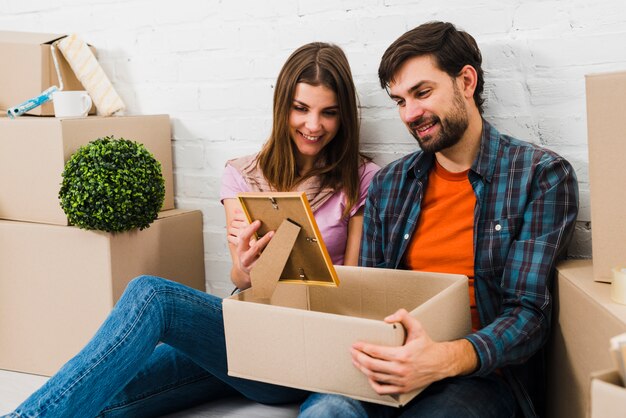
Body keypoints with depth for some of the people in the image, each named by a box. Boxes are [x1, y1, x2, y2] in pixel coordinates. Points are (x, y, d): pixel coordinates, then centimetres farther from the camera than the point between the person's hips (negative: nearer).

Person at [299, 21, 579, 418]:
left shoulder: (543, 176, -3)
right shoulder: (388, 185, 12)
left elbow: (529, 313, -10)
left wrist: (446, 359, -29)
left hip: (481, 374, -3)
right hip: (394, 365, 3)